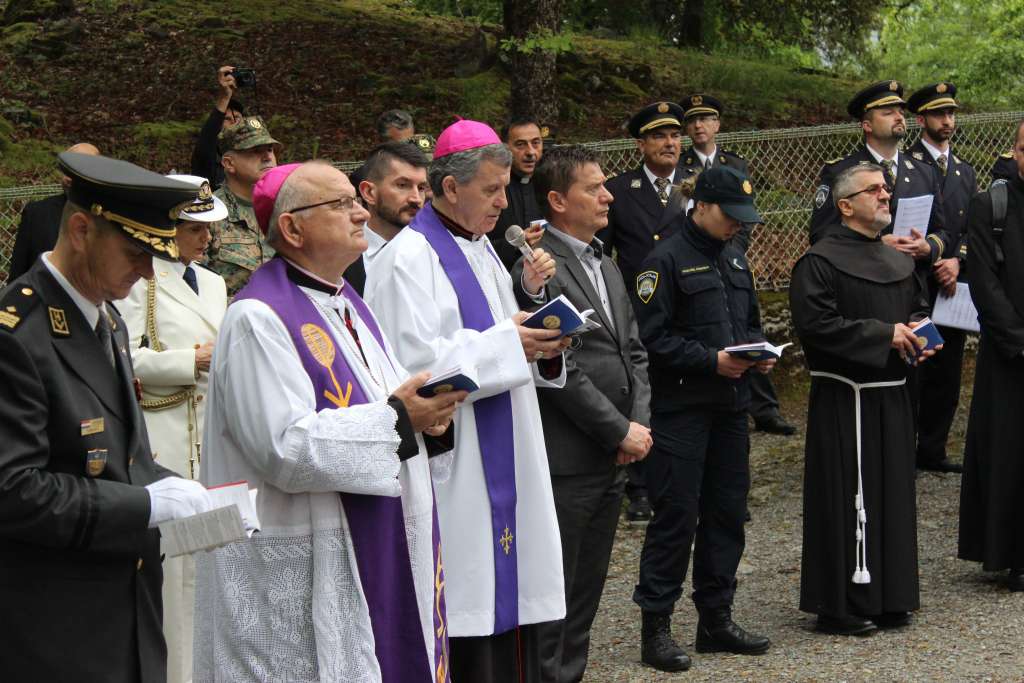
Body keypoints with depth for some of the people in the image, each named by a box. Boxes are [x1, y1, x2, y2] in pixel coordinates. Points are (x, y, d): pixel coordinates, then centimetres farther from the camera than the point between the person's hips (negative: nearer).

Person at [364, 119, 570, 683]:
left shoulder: (479, 249, 16)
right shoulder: (409, 258, -12)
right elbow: (412, 362, -21)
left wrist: (531, 294, 0)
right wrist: (507, 342, -19)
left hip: (501, 463, 9)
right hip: (452, 470, -9)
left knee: (506, 602, 10)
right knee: (465, 613, -6)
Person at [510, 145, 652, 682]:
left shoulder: (605, 266, 16)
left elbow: (633, 350, 17)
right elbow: (559, 370, -18)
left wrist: (640, 420, 1)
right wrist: (621, 431, -13)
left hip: (611, 457, 9)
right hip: (567, 460, -9)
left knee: (587, 587, 15)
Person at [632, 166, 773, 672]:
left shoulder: (733, 258, 16)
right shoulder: (667, 260, -10)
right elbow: (653, 337, -15)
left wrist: (757, 349, 4)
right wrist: (711, 360, -19)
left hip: (730, 406, 8)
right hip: (682, 407, -8)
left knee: (727, 512, 11)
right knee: (676, 515, -6)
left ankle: (716, 619, 21)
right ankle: (656, 626, 2)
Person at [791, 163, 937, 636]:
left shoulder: (898, 261, 15)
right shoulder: (819, 262, -9)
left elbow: (920, 310, 26)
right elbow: (815, 323, -19)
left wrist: (919, 336, 2)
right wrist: (883, 334, -18)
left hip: (892, 397, 8)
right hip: (844, 400, -7)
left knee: (893, 495, 11)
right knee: (847, 499, -4)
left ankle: (888, 599, 21)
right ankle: (841, 608, 3)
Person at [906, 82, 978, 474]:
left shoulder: (964, 172, 16)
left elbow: (974, 228, 12)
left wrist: (957, 261, -6)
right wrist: (934, 266, -13)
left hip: (953, 285, 6)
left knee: (946, 375, 9)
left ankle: (932, 451, 18)